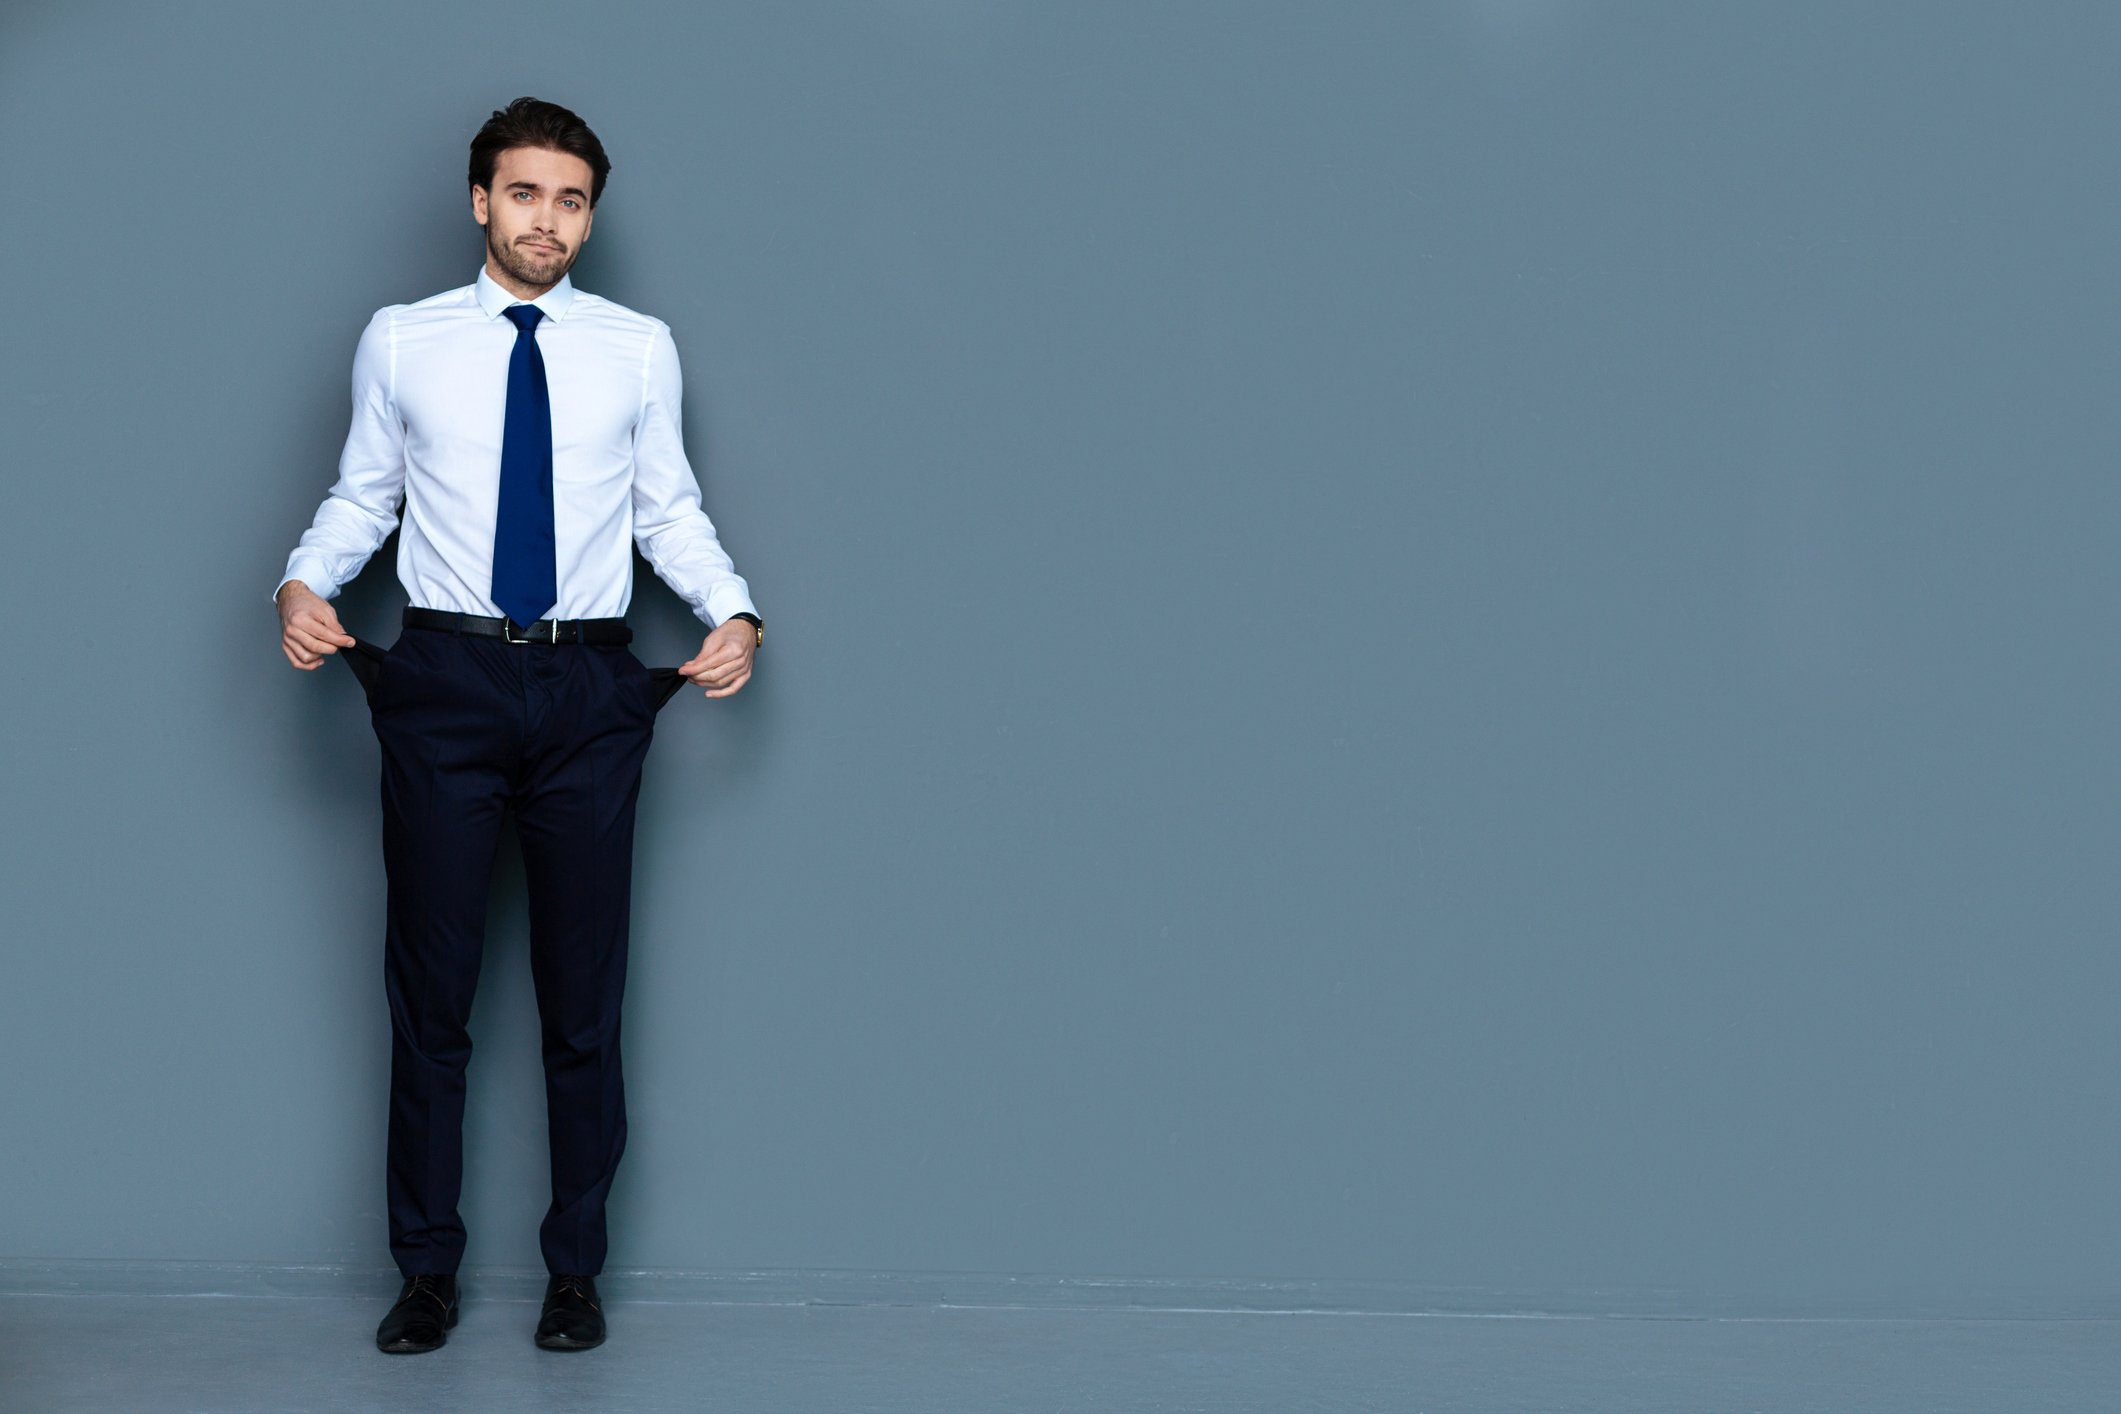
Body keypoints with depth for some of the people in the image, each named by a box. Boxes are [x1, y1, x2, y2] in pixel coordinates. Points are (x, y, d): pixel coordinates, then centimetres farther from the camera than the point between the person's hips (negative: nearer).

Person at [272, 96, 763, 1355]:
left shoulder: (640, 349, 6)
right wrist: (306, 582, -9)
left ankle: (576, 1270, 20)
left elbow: (671, 510, 7)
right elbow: (363, 495, 9)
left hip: (590, 690, 0)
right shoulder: (402, 342, 6)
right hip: (445, 682, 0)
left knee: (584, 994, 7)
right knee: (430, 988, 6)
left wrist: (733, 612, -9)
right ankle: (428, 1268, 20)